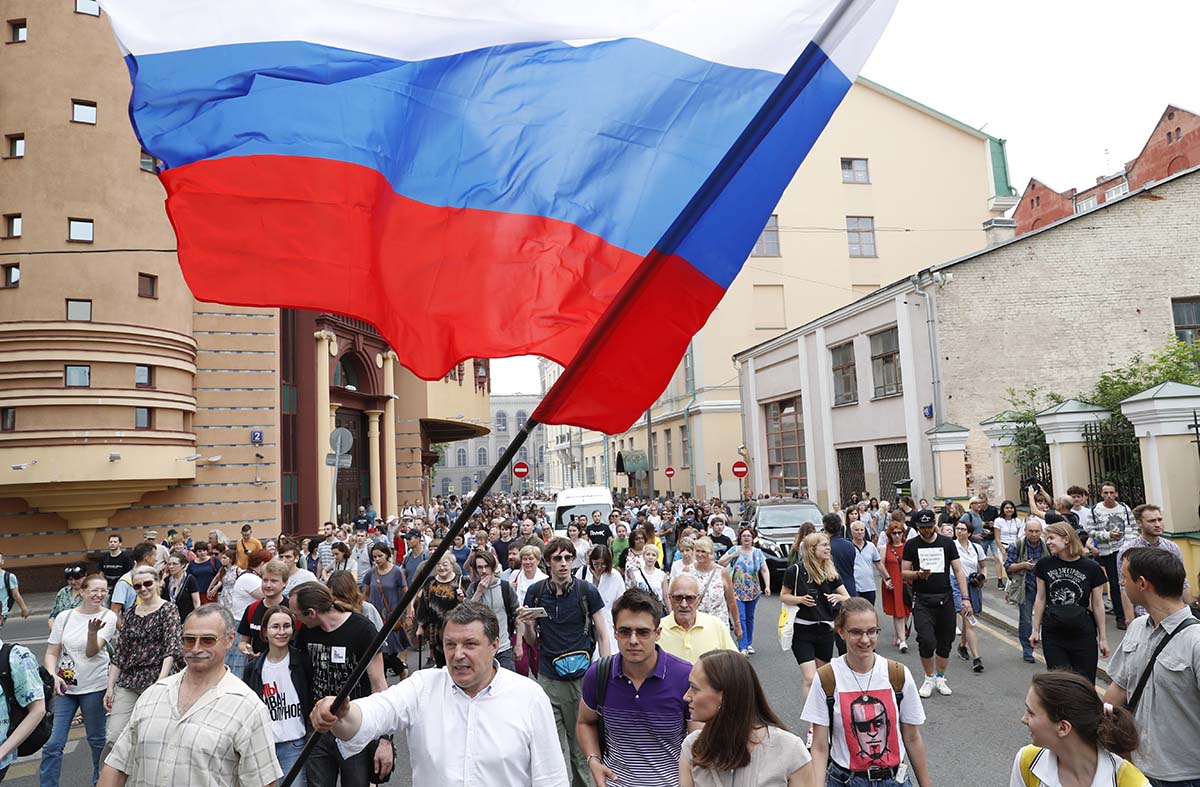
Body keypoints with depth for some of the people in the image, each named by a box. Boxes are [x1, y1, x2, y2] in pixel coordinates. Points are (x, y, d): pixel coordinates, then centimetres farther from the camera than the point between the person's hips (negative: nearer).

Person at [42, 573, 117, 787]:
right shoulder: (64, 617, 0)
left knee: (97, 739, 12)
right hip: (64, 686, 2)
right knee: (52, 743, 0)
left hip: (94, 687, -2)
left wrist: (92, 632, -34)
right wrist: (53, 675, -12)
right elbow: (51, 652, 5)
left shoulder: (108, 617, -8)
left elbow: (91, 651, -15)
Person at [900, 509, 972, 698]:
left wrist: (965, 598, -5)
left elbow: (958, 571, 3)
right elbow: (904, 572, 4)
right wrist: (918, 574, -18)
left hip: (945, 598, 2)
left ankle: (940, 679, 27)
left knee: (945, 642, 8)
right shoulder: (911, 545, 1)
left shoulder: (947, 543, 4)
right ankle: (929, 679, 9)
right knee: (926, 641, -12)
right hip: (922, 600, -2)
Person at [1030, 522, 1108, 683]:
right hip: (1053, 634, 1)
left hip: (1083, 634, -1)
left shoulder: (1091, 568, -6)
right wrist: (1036, 630, 7)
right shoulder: (1045, 564, -1)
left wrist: (1102, 637, 4)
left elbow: (1097, 604, 1)